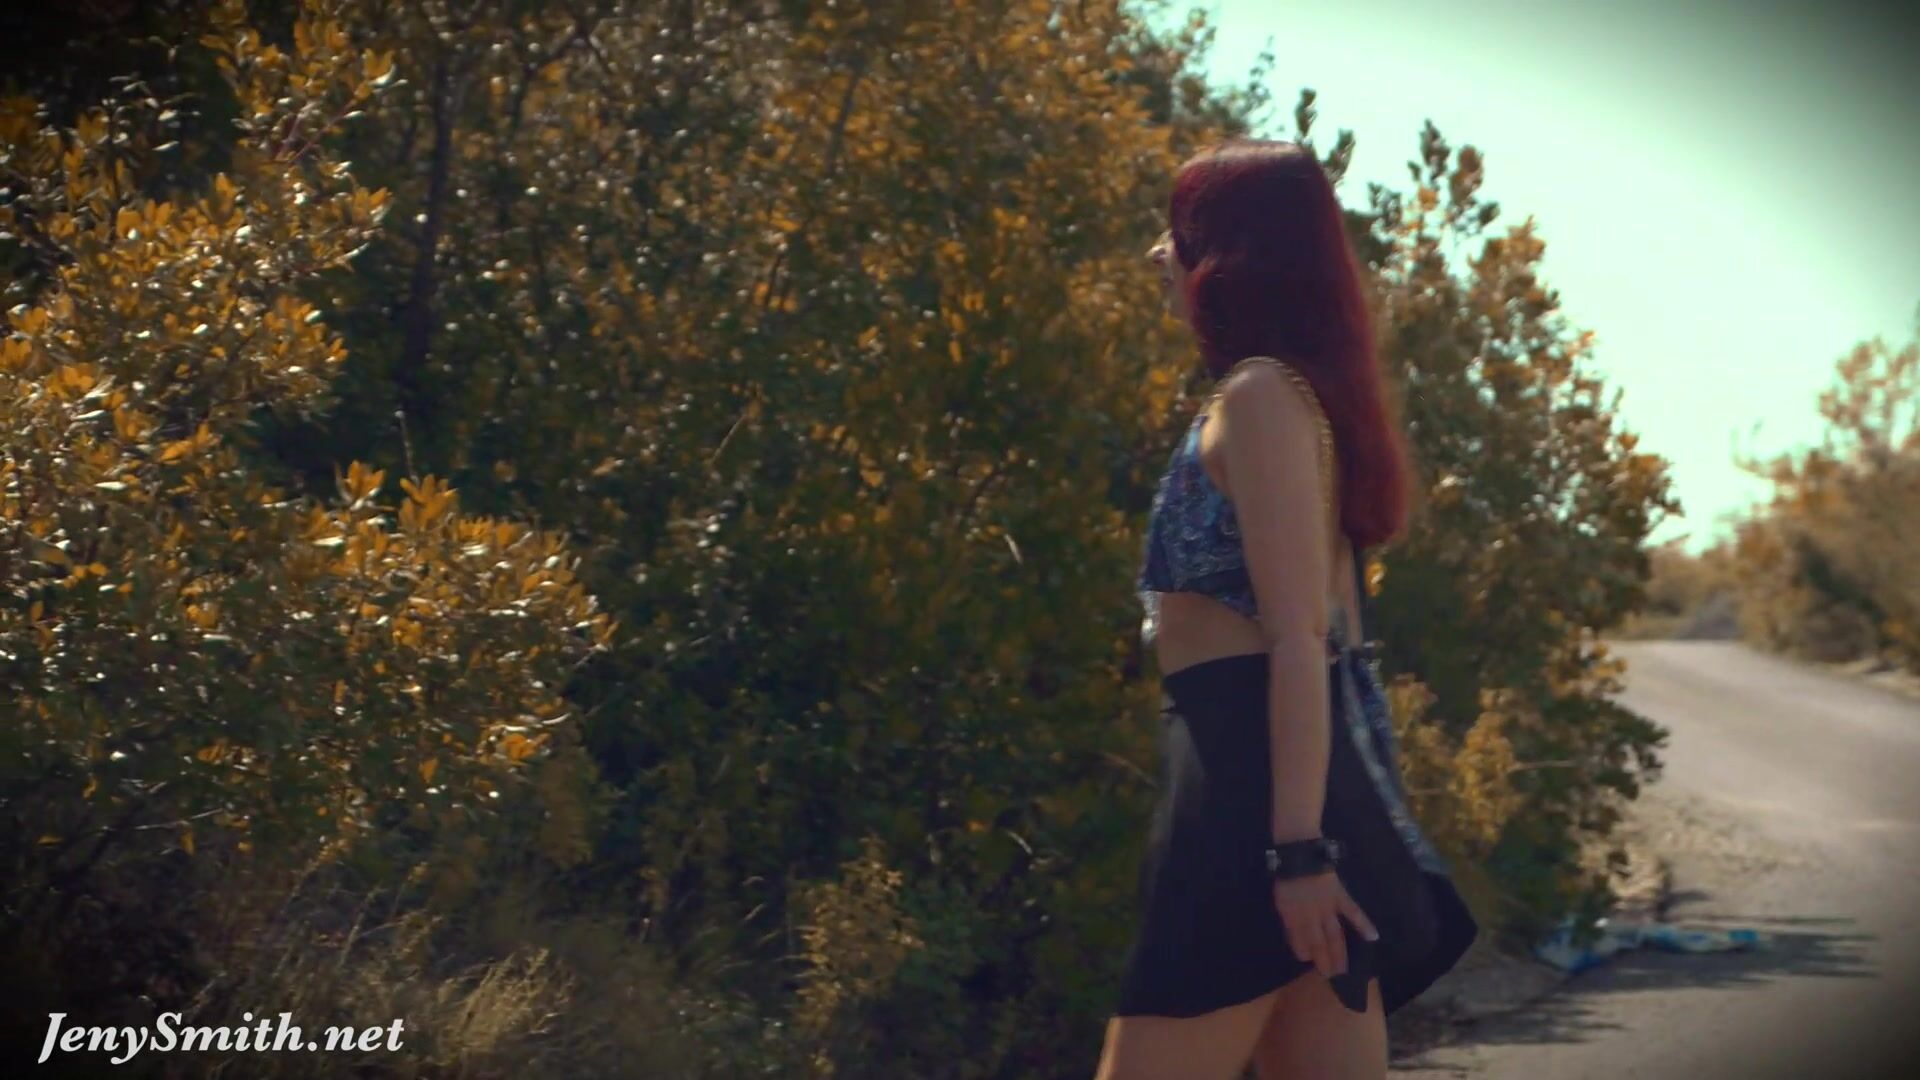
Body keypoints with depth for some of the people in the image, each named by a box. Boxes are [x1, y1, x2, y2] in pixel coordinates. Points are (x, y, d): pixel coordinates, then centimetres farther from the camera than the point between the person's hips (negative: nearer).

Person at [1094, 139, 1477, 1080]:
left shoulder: (1261, 396, -9)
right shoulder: (1305, 393, 20)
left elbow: (1298, 637, -17)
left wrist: (1296, 845, -22)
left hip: (1258, 771, -10)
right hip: (1280, 769, 10)